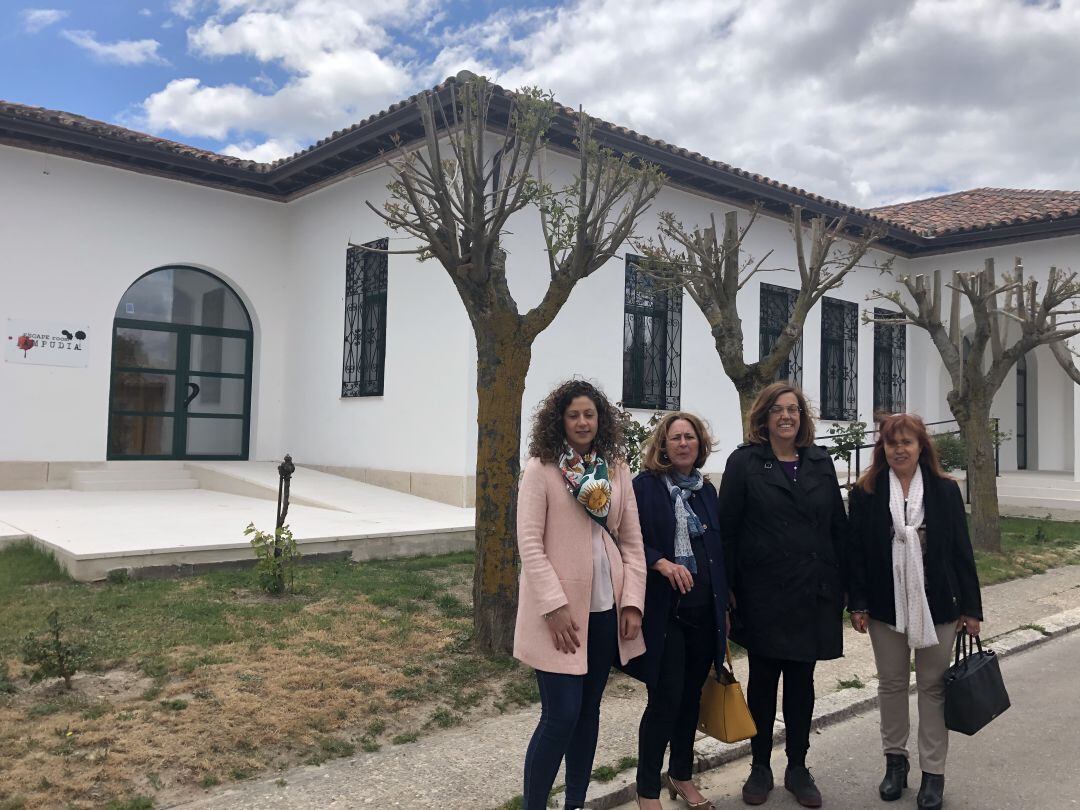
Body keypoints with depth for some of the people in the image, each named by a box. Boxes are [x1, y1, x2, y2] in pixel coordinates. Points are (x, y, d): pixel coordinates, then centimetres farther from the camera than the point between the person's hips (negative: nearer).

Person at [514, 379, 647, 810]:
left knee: (589, 711, 14)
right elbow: (529, 543, -11)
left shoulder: (616, 469, 7)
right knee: (561, 715, -5)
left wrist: (633, 601, -1)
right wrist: (555, 606, -17)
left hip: (606, 610, 5)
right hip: (560, 611, -5)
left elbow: (632, 540, 7)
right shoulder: (541, 468, -7)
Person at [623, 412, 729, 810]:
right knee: (665, 700, -4)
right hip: (663, 610, -5)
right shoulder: (645, 486, -5)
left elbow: (718, 550, 16)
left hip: (704, 611, 5)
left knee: (691, 696, 14)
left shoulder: (707, 490, 12)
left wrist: (724, 605, 16)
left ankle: (681, 774, 33)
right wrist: (661, 562, -23)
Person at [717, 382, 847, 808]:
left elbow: (839, 526, 9)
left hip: (812, 593, 3)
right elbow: (727, 528, -5)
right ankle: (760, 768, 25)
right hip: (763, 593, -3)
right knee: (763, 681, 10)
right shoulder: (745, 462, -3)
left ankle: (798, 768, 27)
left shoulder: (820, 463, 8)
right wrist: (728, 589, -9)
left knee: (801, 681, 12)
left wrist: (840, 586, 4)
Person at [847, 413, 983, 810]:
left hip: (936, 605, 0)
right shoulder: (866, 492, -2)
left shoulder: (945, 490, 0)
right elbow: (856, 550, -1)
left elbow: (961, 550, 1)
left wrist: (971, 607, 0)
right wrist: (858, 603, -5)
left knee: (933, 686, 8)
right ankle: (895, 760, 28)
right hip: (886, 606, 1)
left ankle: (933, 771, 19)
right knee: (891, 684, 12)